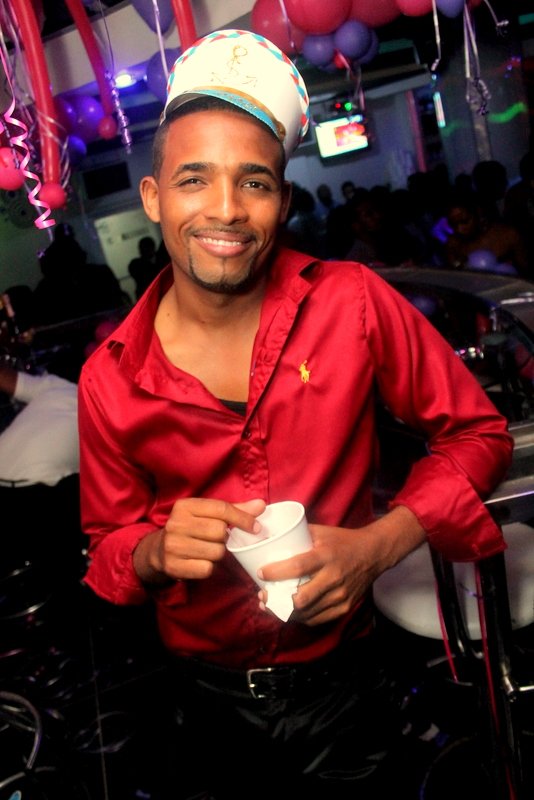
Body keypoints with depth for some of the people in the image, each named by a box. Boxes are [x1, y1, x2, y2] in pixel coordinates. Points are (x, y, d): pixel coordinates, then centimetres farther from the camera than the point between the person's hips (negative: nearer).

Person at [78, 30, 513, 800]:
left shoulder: (354, 304, -17)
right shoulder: (109, 379, -13)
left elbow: (477, 431, -8)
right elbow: (106, 543, 0)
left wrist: (378, 544, -23)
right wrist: (155, 553, -24)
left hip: (341, 683, -1)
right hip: (210, 697, 2)